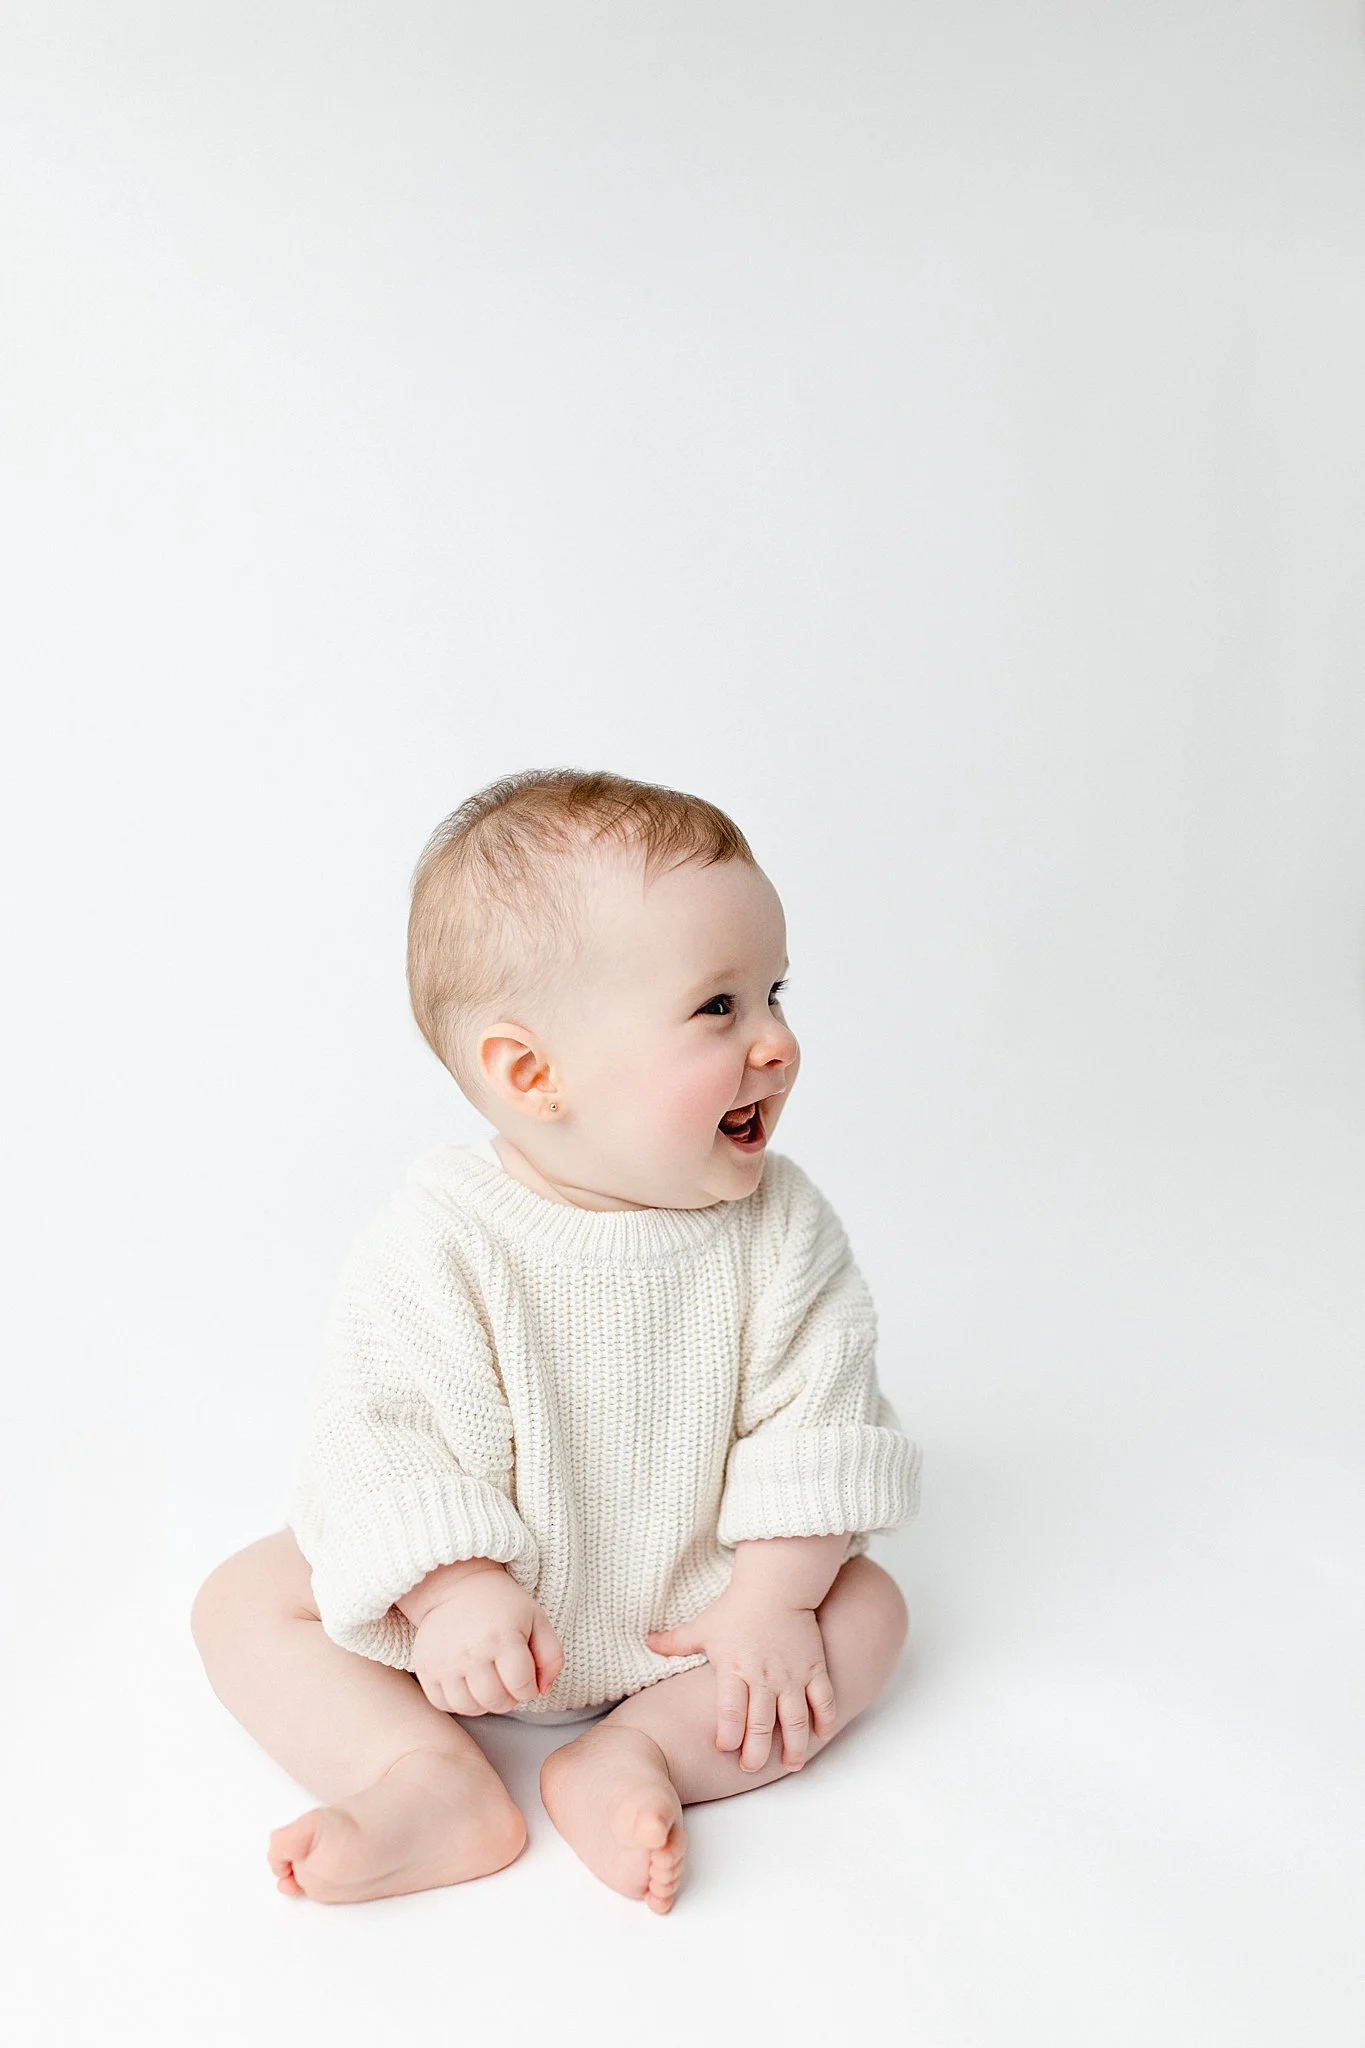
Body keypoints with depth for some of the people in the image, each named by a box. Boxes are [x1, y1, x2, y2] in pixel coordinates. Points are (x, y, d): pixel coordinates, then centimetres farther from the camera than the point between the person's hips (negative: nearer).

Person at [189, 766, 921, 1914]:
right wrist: (454, 1594, -32)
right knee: (247, 1603, -12)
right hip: (478, 1610, -1)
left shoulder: (778, 1225, -16)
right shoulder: (439, 1243, -24)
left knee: (867, 1603, -14)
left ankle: (633, 1756, -22)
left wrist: (773, 1602, -18)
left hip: (689, 1608, 2)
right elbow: (388, 1436, -22)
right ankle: (431, 1777, -23)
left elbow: (813, 1418, -13)